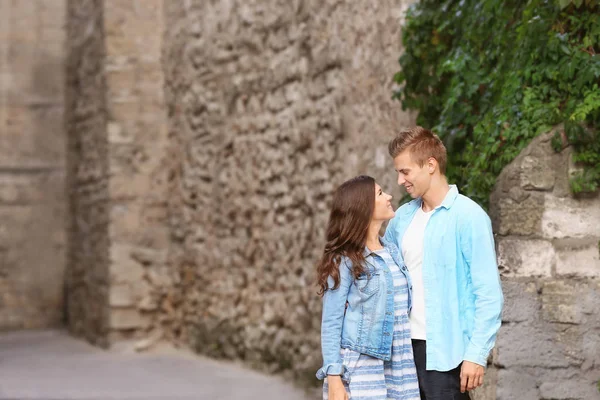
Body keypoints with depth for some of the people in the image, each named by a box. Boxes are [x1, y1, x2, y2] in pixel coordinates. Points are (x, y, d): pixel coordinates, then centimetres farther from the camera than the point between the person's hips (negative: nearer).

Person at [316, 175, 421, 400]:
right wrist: (333, 379, -15)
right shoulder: (344, 260, -8)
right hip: (357, 367, -6)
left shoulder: (392, 252, 11)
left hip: (395, 366, 6)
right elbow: (331, 324, -9)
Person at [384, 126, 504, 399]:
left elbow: (489, 294, -11)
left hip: (444, 350, -6)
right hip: (404, 345, 6)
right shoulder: (403, 216, 9)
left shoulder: (468, 216, -9)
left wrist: (477, 354, -15)